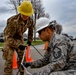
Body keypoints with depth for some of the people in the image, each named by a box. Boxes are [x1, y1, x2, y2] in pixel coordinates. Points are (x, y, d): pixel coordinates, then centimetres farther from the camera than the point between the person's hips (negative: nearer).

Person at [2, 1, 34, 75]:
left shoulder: (30, 20, -16)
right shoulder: (13, 21, -35)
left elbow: (31, 30, 7)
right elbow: (8, 37, -31)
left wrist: (29, 40, 12)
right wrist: (18, 45, -36)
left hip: (19, 38, 6)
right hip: (9, 38, -5)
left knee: (22, 56, 9)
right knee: (9, 59, -13)